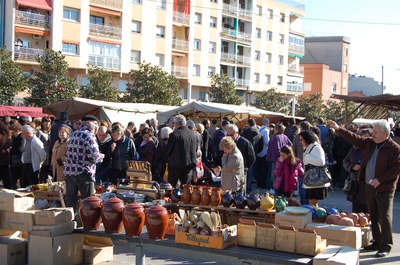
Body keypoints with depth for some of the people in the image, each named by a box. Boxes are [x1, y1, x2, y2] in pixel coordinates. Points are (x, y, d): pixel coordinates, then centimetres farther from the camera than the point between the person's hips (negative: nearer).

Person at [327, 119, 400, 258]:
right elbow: (354, 138, 12)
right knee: (373, 216, 15)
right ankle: (377, 242, 26)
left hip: (384, 189, -7)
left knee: (385, 217, -3)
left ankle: (386, 246, 7)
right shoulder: (369, 143, 7)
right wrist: (338, 129, 5)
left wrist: (380, 180, -19)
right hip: (369, 186, 7)